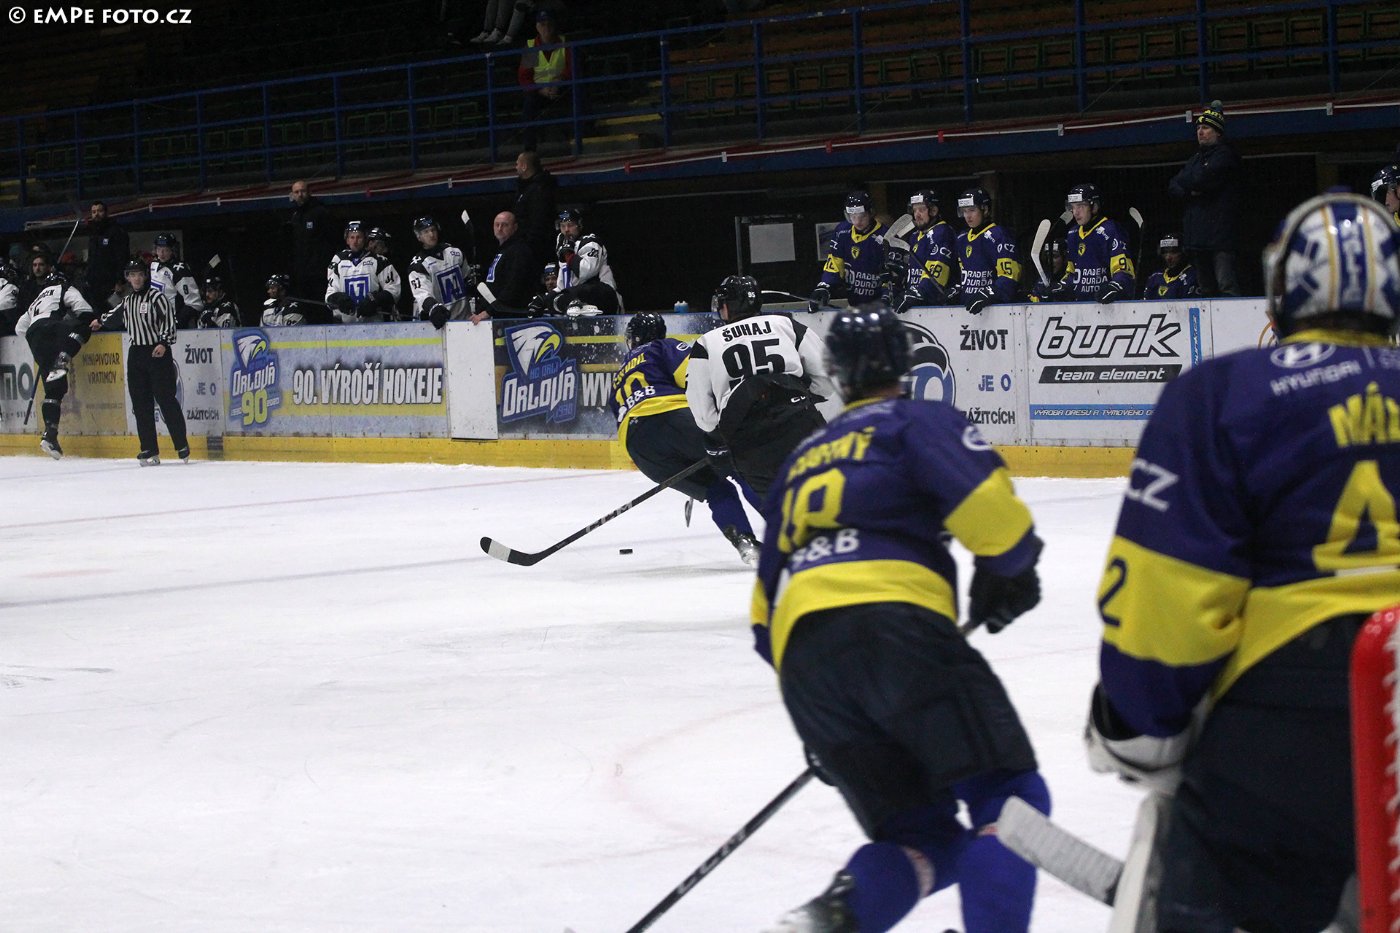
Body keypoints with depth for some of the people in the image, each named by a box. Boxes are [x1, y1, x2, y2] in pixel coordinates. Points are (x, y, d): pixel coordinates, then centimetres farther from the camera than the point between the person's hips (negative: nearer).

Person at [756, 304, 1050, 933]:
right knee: (1009, 798, -2)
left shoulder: (803, 460, 33)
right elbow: (984, 499, -6)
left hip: (801, 654, 6)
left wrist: (822, 715, 38)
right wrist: (1009, 570, 14)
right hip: (893, 620, -6)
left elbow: (767, 607, 33)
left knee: (921, 837, 10)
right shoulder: (916, 421, 15)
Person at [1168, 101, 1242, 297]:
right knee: (1207, 290, 10)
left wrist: (1185, 183, 4)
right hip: (1197, 236, 8)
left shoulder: (1224, 155, -3)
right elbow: (1173, 187, 14)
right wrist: (1191, 191, -7)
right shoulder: (1196, 159, 23)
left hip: (1220, 234, -8)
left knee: (1226, 287, -17)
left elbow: (1202, 178, -17)